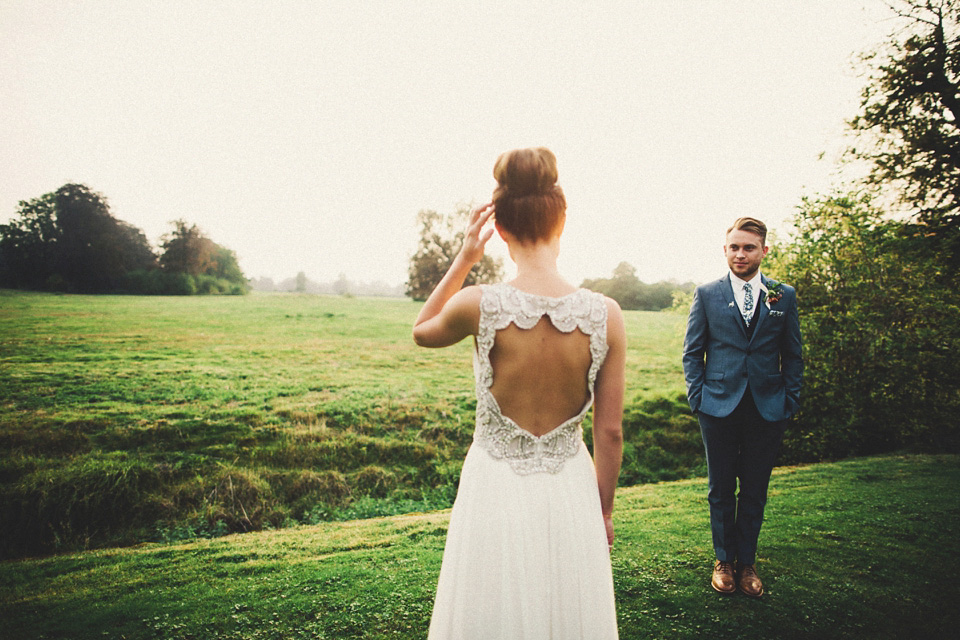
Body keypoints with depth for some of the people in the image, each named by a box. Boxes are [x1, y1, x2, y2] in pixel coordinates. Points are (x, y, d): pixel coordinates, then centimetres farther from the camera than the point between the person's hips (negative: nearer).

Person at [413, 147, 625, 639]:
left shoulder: (479, 306, -18)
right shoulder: (606, 315, -13)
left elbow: (422, 331, 7)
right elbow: (610, 433, -4)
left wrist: (463, 259, 2)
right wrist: (604, 511, 10)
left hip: (496, 488, -1)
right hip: (570, 489, 2)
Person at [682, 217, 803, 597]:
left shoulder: (784, 296, 5)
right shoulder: (706, 294, 2)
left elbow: (793, 355, 9)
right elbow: (692, 352, 4)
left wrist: (790, 401, 2)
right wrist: (697, 397, -3)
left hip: (768, 409, 1)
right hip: (719, 407, -1)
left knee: (755, 490, 11)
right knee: (721, 489, 9)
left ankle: (747, 562, 27)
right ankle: (724, 560, 26)